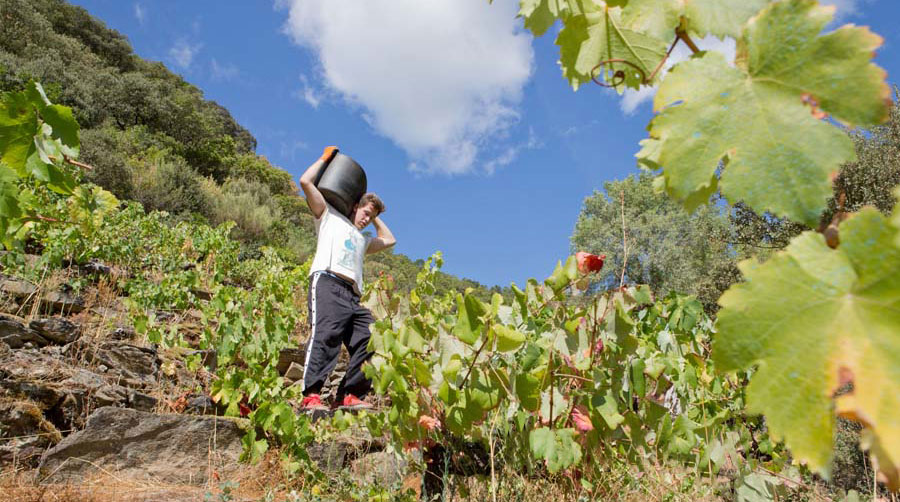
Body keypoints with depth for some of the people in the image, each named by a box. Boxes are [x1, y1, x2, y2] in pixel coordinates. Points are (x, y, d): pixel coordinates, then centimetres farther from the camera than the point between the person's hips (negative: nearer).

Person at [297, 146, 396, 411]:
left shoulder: (363, 240, 42)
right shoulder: (329, 215, 25)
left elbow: (389, 240, 52)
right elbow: (306, 182, 18)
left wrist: (375, 218, 48)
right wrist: (326, 157, 28)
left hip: (352, 295, 7)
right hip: (327, 282, -7)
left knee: (370, 341, -13)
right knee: (325, 335, -27)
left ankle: (349, 395, -15)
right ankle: (311, 396, -34)